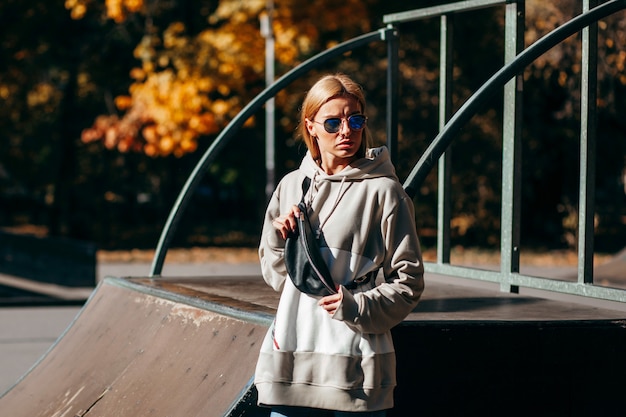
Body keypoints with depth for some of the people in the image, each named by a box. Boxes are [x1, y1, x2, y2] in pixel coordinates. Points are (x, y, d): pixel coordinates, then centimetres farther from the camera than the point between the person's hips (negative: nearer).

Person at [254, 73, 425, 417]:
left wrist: (358, 306, -18)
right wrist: (279, 240, -1)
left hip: (354, 360, -4)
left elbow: (408, 282, -3)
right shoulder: (290, 186, 12)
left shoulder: (383, 191, -3)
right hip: (290, 353, 4)